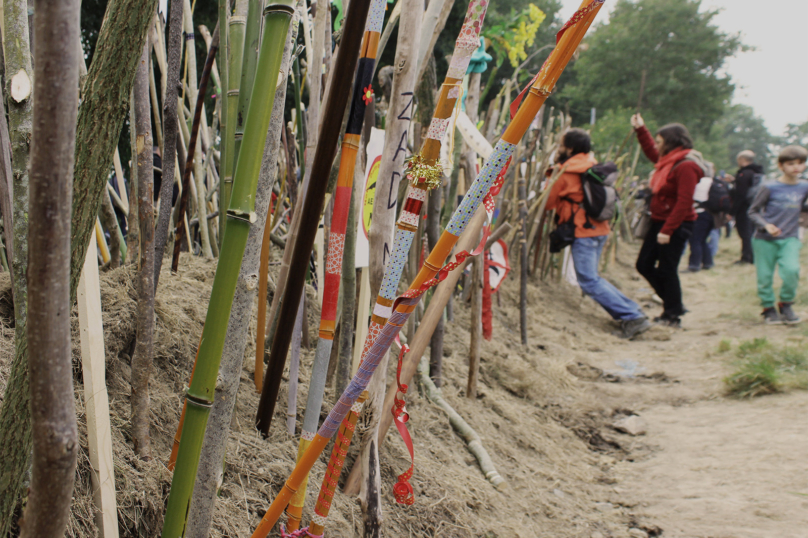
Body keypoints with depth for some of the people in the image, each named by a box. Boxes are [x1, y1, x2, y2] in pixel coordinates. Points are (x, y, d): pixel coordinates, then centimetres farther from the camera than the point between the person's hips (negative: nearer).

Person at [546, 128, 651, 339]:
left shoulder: (564, 173, -9)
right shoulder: (592, 167, 13)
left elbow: (547, 203, -1)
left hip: (583, 231, -9)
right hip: (600, 228, 9)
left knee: (589, 281, -6)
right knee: (592, 277, 19)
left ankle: (632, 317, -12)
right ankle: (632, 311, 16)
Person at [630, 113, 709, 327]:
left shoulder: (685, 166, -18)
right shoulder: (667, 160, 12)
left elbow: (684, 203, -24)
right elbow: (651, 152, 36)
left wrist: (667, 230, -25)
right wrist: (640, 129, 31)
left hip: (676, 226, -10)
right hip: (660, 222, 10)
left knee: (666, 270, -4)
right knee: (644, 265, 13)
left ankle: (673, 316, 9)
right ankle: (673, 304, 25)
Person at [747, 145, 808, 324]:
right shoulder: (769, 188, -8)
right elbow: (753, 211, -3)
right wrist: (766, 225, -18)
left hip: (790, 239, 2)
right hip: (765, 240, -2)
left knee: (792, 270, -20)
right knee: (765, 276, 1)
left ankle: (786, 304, 3)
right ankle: (768, 308, 22)